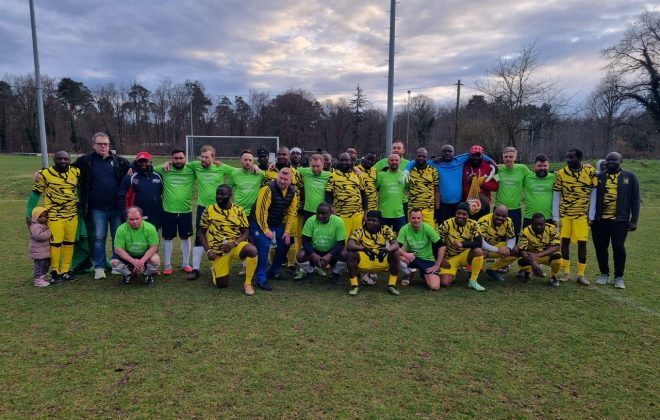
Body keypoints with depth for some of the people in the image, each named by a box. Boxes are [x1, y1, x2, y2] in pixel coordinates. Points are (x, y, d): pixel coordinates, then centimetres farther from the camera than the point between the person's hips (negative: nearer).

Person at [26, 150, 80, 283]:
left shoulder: (76, 172, 2)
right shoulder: (45, 174, -8)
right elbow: (36, 193, -2)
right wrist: (29, 213, -4)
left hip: (72, 215, 4)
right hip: (54, 216, -4)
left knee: (70, 243, 9)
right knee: (56, 242, -4)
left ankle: (65, 271, 20)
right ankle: (55, 272, 10)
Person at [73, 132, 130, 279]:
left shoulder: (119, 160, 4)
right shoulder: (85, 161, 2)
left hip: (117, 207, 1)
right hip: (97, 209, -1)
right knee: (98, 238, 6)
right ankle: (99, 267, 16)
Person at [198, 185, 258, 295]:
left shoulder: (239, 210, -4)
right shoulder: (209, 210, -4)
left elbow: (246, 232, -2)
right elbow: (201, 233, 3)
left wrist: (234, 243, -20)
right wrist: (208, 250, -9)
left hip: (236, 246, 0)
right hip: (218, 250, 0)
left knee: (252, 250, -33)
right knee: (221, 284, -1)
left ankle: (248, 283, -13)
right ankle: (215, 271, 36)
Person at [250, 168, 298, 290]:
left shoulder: (292, 193, -3)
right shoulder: (268, 189, -24)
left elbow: (291, 212, 4)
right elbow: (260, 211, -24)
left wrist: (287, 231, 0)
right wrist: (266, 230, -21)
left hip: (278, 224, 7)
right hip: (260, 222, -7)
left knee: (285, 244, 9)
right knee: (264, 246, -21)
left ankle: (274, 271, 29)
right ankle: (261, 279, -10)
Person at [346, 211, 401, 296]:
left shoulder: (385, 230, -4)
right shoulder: (360, 230, -7)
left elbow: (396, 245, -14)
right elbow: (349, 245, -21)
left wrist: (386, 250, -36)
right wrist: (364, 249, -35)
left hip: (381, 262, 1)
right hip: (364, 262, -1)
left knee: (395, 254, -24)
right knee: (351, 254, -28)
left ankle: (392, 285, -11)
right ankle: (354, 285, -14)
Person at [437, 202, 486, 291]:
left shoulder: (473, 224, -10)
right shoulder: (447, 224, -13)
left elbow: (479, 243, -22)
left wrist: (462, 244, -35)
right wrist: (440, 260, -15)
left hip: (465, 255, 1)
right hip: (450, 258, -1)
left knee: (478, 251, -31)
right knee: (444, 282, -20)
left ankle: (473, 281, -14)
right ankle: (453, 271, 17)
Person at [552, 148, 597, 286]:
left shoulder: (590, 171, -6)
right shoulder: (561, 173, -5)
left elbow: (593, 193, -1)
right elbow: (556, 196, -2)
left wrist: (591, 215, -4)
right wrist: (555, 217, -5)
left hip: (582, 214, -1)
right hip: (564, 214, 1)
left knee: (582, 243, -1)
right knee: (565, 241, 4)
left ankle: (581, 274, 9)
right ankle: (566, 272, 14)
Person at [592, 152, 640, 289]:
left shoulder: (630, 177, 4)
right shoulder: (598, 177, 7)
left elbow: (635, 200, 4)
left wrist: (634, 220, -1)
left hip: (620, 221, -2)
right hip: (599, 220, 2)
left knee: (619, 248, -2)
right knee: (600, 248, 7)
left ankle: (619, 277, 12)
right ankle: (604, 274, 22)